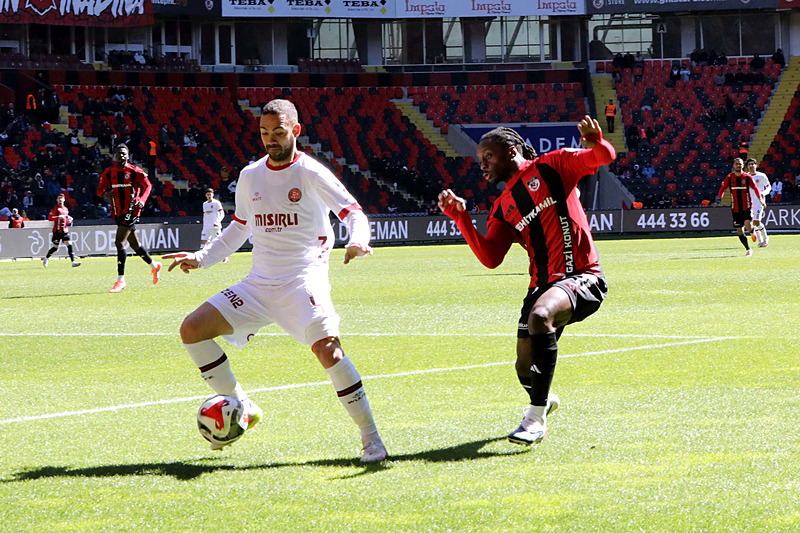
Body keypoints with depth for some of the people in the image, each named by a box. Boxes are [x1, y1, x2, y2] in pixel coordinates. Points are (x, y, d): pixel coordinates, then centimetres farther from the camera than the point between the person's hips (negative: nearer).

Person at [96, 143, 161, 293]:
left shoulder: (135, 171, -5)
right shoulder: (108, 172, 7)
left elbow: (147, 185, 5)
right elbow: (100, 189, 10)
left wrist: (141, 200, -11)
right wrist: (105, 193, -14)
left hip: (131, 211, -6)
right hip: (118, 212, 6)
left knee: (119, 242, -16)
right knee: (134, 244, 16)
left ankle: (120, 279, -13)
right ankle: (154, 265, 38)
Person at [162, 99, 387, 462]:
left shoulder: (309, 172, -5)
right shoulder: (249, 176, 12)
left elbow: (353, 211, -11)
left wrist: (357, 241, -32)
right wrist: (201, 258, 15)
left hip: (304, 279, -6)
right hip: (259, 282, 6)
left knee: (327, 348, -29)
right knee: (192, 330, -5)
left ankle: (370, 437, -17)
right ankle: (241, 408, 8)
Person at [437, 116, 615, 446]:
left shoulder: (551, 167, 4)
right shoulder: (502, 209, 18)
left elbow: (604, 158, -6)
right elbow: (490, 258, 4)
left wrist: (596, 144, -31)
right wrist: (460, 218, -4)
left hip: (581, 277, -7)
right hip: (543, 285, 7)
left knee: (539, 317, -36)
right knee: (526, 371, 4)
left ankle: (536, 418, -29)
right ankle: (545, 401, 43)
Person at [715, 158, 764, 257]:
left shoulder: (747, 177, -2)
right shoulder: (729, 178, 1)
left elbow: (755, 188, 7)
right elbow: (722, 189, 7)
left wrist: (761, 199, -1)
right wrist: (719, 198, -9)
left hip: (746, 207, -2)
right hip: (735, 208, 2)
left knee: (748, 226, -22)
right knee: (740, 231, 2)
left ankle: (753, 230, 16)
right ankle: (748, 249, 19)